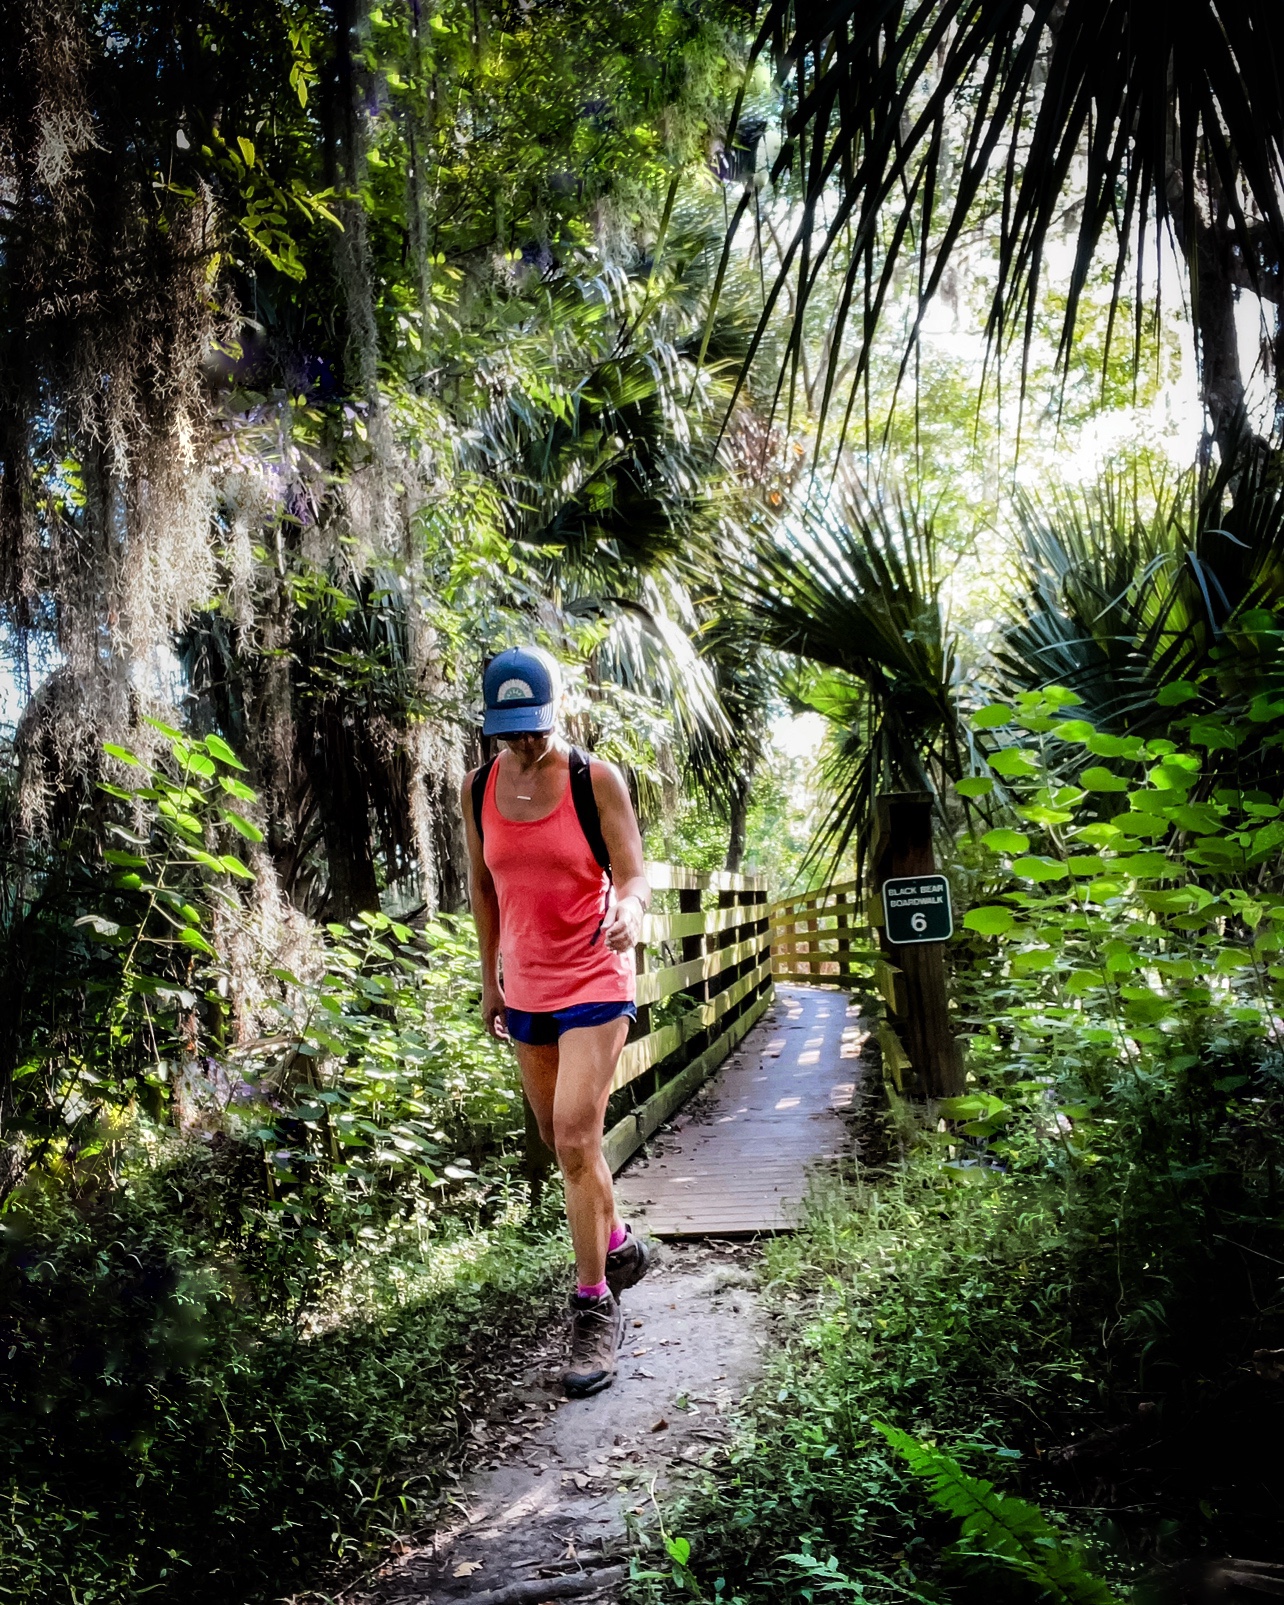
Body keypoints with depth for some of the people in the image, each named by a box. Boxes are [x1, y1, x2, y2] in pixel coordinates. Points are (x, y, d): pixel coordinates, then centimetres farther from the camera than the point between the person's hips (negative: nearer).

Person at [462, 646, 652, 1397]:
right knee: (566, 1143, 16)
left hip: (594, 981, -5)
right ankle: (620, 1244, 41)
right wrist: (490, 980, 15)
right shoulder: (479, 788, 1)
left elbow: (632, 875, -13)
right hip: (526, 988, 5)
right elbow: (483, 886, 11)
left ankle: (596, 1308, 0)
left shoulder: (596, 779, -11)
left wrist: (629, 911, -37)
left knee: (576, 1140, -13)